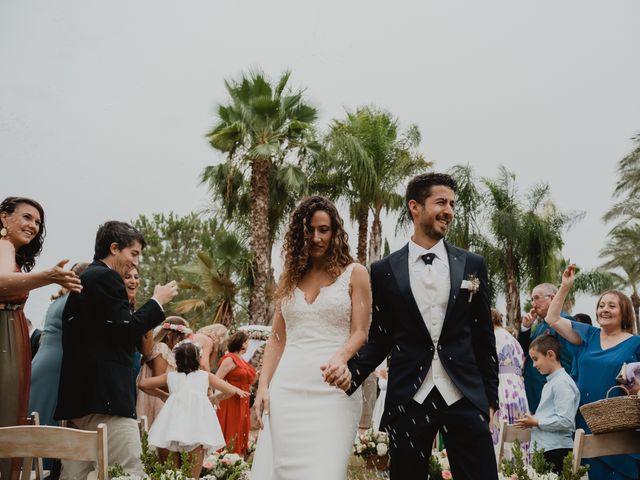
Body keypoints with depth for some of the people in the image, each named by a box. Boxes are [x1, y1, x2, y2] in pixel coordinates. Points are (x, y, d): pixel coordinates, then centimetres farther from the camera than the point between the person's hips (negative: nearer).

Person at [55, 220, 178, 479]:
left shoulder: (84, 278, 23)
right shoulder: (105, 277, -8)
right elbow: (126, 330, -15)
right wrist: (157, 301, -3)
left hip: (78, 396, 11)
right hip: (105, 396, -10)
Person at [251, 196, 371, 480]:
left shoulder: (354, 274, 6)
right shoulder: (289, 278, 17)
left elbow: (360, 332, -1)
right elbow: (277, 339, 14)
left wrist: (340, 357, -22)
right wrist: (263, 387, 3)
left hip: (332, 389, -3)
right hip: (286, 389, 4)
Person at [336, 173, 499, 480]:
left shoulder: (472, 265, 8)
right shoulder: (384, 270, 4)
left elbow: (484, 336, 11)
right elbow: (379, 338, 8)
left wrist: (491, 397, 9)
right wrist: (352, 372, -9)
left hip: (465, 397, 1)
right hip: (408, 399, 0)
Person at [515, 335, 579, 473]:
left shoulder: (562, 383, -12)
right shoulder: (550, 383, 17)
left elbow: (565, 421, -21)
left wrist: (536, 422, -12)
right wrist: (532, 421, 12)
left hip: (557, 450, -9)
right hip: (543, 449, 9)